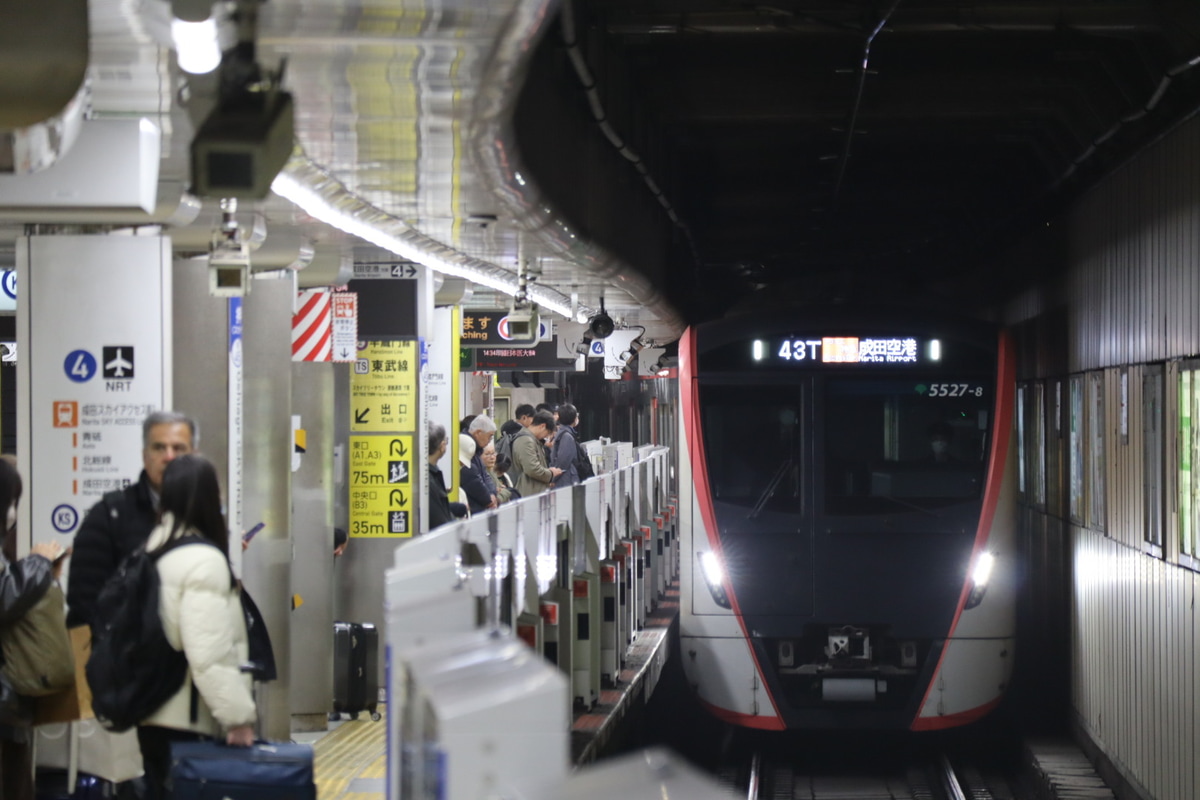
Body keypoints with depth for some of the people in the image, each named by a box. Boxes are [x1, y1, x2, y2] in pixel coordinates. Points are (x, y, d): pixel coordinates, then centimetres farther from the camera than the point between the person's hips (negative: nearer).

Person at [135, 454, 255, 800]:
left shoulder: (155, 548, 11)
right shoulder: (204, 561, -16)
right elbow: (210, 656, -22)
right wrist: (238, 716, -17)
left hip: (153, 713, 9)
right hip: (188, 721, -9)